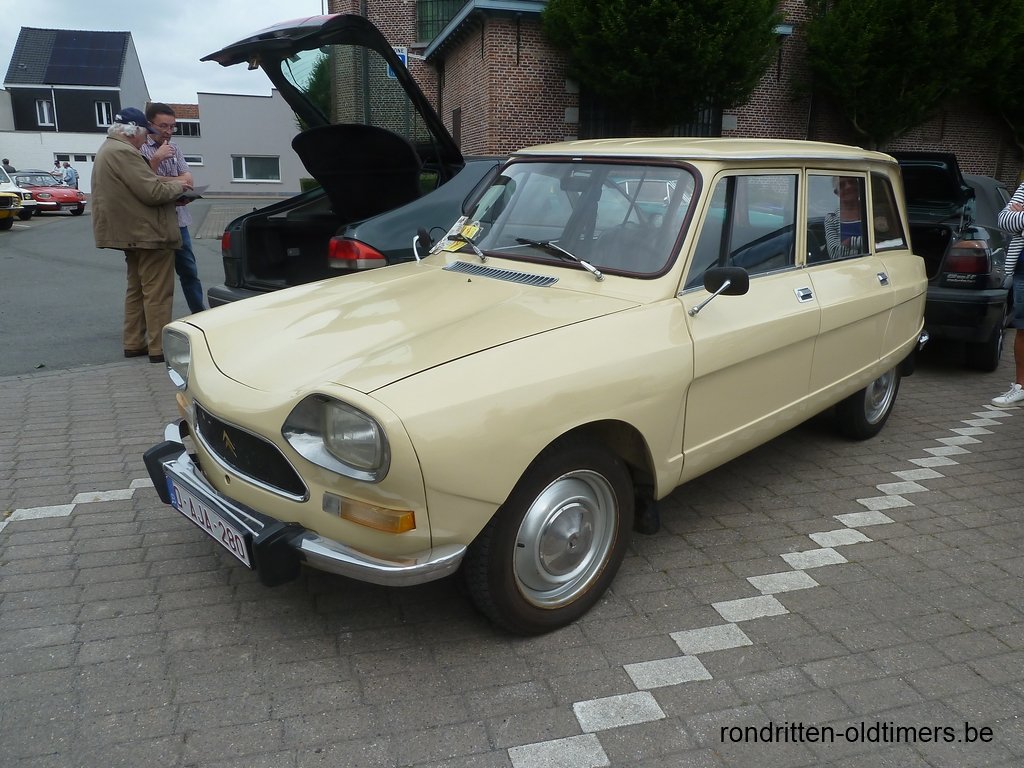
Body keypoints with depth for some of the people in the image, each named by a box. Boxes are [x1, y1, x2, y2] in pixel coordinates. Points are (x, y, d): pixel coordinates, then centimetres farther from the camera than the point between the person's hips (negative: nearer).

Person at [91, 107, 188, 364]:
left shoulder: (108, 150, 18)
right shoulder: (123, 152, -17)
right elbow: (153, 192, -21)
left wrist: (166, 186, 11)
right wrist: (177, 187, -4)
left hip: (131, 233, 11)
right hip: (148, 233, -11)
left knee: (137, 289, 18)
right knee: (158, 292, -6)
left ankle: (134, 343, 23)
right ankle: (159, 348, -4)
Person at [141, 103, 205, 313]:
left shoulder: (173, 148, 13)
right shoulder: (140, 149, -6)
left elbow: (188, 179, 4)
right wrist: (157, 158, -20)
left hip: (178, 220, 6)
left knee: (189, 271, 13)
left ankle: (200, 314, 23)